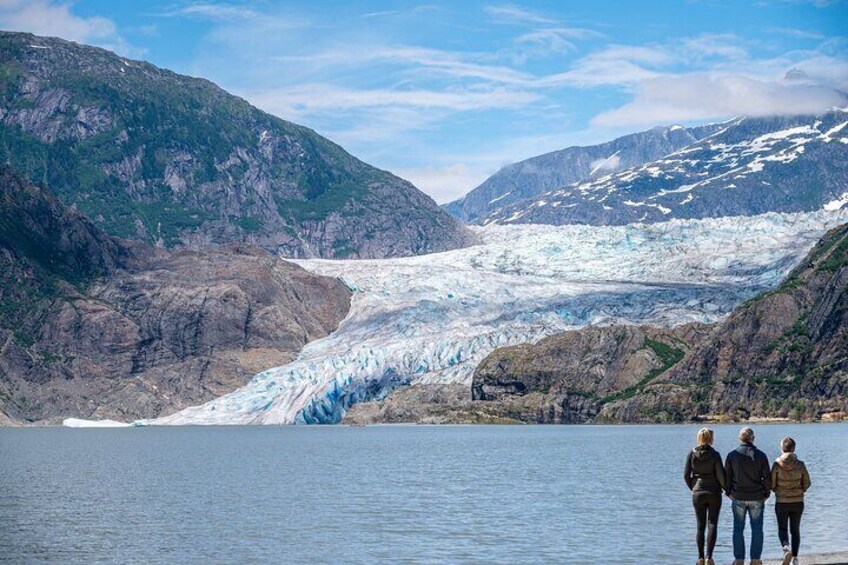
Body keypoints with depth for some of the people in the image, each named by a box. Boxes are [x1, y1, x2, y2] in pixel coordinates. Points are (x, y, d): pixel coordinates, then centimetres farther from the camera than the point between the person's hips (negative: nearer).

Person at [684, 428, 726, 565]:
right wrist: (727, 489, 5)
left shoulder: (691, 454, -3)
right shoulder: (714, 455, -10)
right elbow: (720, 475, -11)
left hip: (698, 493, 2)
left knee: (700, 526, 8)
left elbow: (686, 475, -2)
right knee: (712, 525, 2)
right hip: (714, 493, -2)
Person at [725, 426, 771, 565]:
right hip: (757, 498, -1)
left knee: (738, 529, 7)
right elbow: (767, 477, -3)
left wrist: (729, 492, 12)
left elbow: (726, 476, 1)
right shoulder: (760, 455, -6)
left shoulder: (732, 455, -3)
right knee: (757, 529, 7)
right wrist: (766, 493, 9)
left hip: (738, 497, 1)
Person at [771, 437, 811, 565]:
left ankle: (786, 547, -15)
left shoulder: (777, 464, -13)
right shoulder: (800, 465, -8)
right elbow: (807, 483, 1)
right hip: (798, 502, 2)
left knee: (782, 529, 13)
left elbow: (771, 484, -8)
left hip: (781, 502, -2)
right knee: (795, 530, 16)